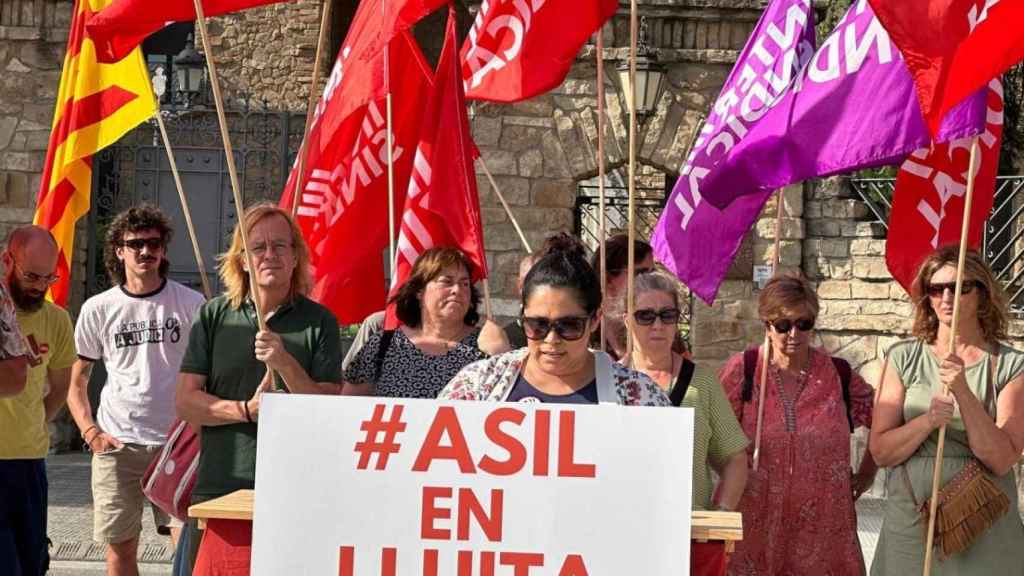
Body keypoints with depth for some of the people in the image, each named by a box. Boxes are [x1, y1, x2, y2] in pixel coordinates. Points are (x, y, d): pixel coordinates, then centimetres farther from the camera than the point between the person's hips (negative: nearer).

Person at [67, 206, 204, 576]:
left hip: (178, 443, -1)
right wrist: (90, 432, -3)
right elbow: (76, 381, 11)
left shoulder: (190, 304, 1)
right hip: (117, 445, 1)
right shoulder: (98, 309, 4)